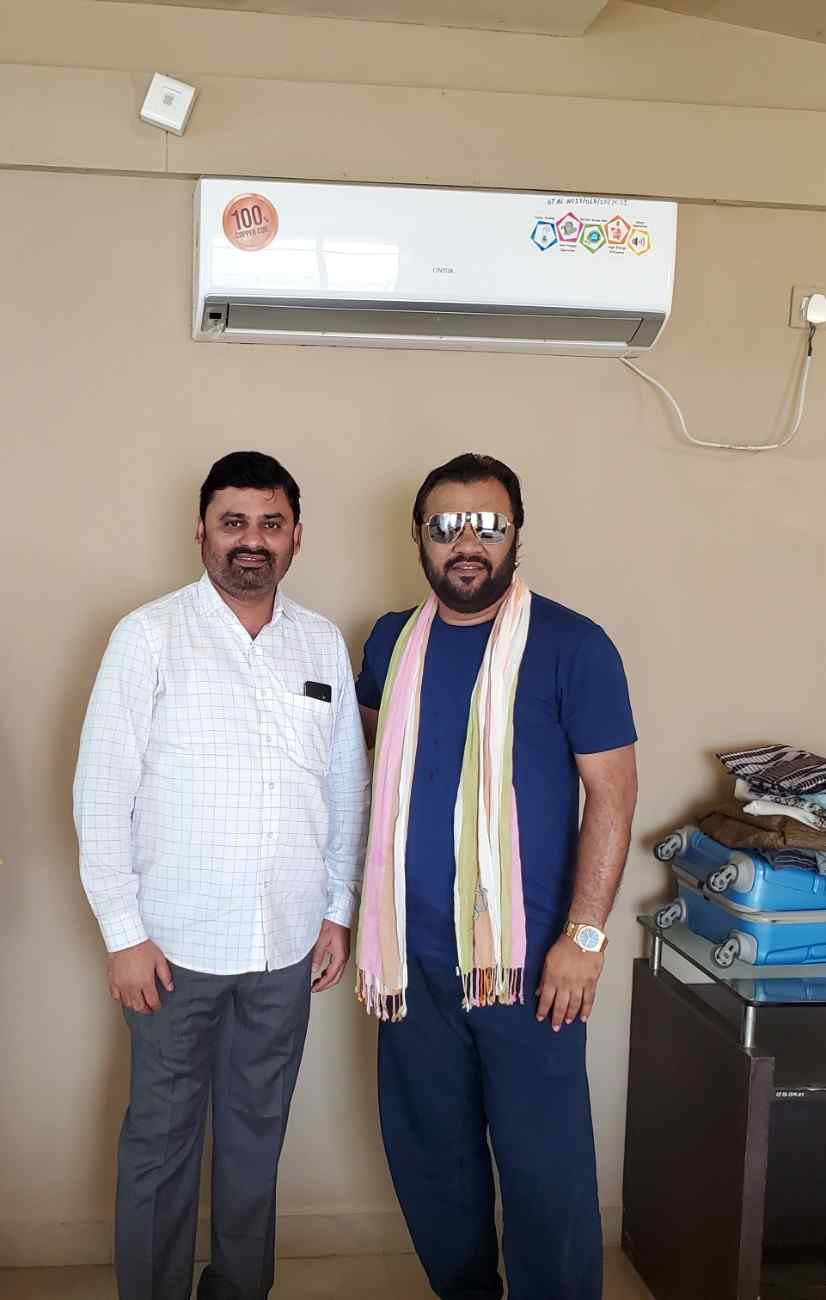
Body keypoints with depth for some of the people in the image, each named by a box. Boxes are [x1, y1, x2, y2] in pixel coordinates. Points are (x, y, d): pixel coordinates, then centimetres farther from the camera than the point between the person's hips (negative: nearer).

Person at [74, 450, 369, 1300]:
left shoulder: (323, 643, 4)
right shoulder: (148, 636, -8)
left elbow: (347, 787, 10)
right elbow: (102, 791, -8)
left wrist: (338, 910, 8)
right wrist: (124, 932, -10)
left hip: (287, 945, 4)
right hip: (176, 943, -3)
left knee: (257, 1131, 17)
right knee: (161, 1137, 10)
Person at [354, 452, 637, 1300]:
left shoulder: (572, 646, -9)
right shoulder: (392, 641, 5)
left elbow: (611, 793, -9)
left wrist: (585, 935, -13)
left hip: (527, 956, -5)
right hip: (413, 952, 5)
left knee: (544, 1166, 3)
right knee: (428, 1153, 17)